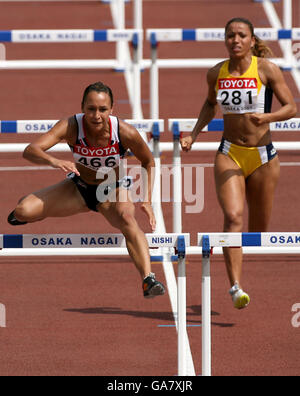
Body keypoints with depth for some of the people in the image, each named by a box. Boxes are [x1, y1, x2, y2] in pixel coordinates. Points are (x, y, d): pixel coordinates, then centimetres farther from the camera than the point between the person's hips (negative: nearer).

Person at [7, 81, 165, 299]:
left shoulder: (126, 132, -26)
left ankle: (149, 279, -48)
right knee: (23, 212, -17)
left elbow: (148, 162, -6)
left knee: (127, 219, -37)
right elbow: (30, 151, -37)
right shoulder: (71, 127, -27)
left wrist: (147, 201, -13)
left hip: (113, 191, -2)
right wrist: (54, 161, -57)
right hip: (78, 189, 2)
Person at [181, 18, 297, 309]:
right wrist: (194, 134, 11)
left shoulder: (266, 69, -7)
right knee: (233, 216, -21)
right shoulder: (216, 73, 3)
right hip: (229, 155, 1)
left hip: (262, 156, -1)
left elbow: (291, 107, -7)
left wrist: (266, 116, -25)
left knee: (259, 229, 8)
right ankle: (235, 288, -29)